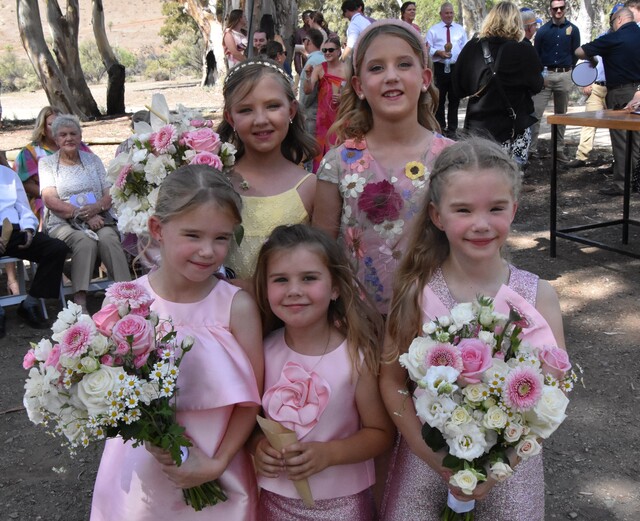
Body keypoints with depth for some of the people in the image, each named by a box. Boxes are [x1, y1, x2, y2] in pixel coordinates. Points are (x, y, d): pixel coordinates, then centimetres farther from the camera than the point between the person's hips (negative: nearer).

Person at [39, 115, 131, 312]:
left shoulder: (93, 160, 18)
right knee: (85, 241, -34)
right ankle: (80, 301, -37)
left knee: (108, 238, -32)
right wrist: (83, 214, -15)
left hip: (98, 219, 2)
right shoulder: (47, 163, 11)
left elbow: (109, 195, 10)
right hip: (63, 223, -2)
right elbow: (51, 201, -2)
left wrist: (97, 207, -14)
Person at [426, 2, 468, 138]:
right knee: (440, 99, 2)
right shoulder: (433, 30, 6)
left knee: (454, 99, 5)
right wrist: (439, 52, -17)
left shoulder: (460, 29, 14)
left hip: (456, 67, 2)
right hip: (439, 68, -2)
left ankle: (452, 129, 12)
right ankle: (441, 128, 12)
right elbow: (427, 49, 0)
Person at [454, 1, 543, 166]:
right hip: (513, 127, -2)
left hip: (478, 125, 2)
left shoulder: (472, 48, -1)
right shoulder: (524, 51, -8)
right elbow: (536, 86, 5)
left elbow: (459, 88, 5)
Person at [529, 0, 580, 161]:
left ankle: (559, 149, 14)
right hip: (545, 75, -1)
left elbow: (576, 54, 10)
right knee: (535, 113, -9)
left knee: (561, 115, 8)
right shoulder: (542, 30, 3)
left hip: (565, 76, 1)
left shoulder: (573, 30, 5)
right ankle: (531, 148, -6)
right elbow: (535, 55, 5)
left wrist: (569, 73, 8)